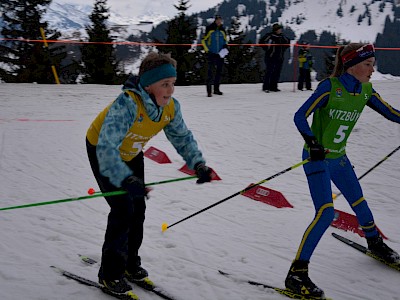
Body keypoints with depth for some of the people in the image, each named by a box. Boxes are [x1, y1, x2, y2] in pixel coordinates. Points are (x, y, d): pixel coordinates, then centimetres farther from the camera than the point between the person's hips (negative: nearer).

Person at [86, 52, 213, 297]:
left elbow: (183, 137, -3)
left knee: (138, 208, 8)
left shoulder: (171, 106, -20)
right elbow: (107, 147, -49)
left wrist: (198, 164, -19)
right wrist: (127, 180, -62)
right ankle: (110, 274, 5)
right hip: (102, 151, -6)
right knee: (123, 209, -12)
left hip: (131, 153, 6)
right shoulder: (128, 104, -42)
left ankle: (130, 263, 30)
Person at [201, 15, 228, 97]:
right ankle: (209, 90, -10)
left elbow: (225, 39, 23)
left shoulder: (222, 30, 9)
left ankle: (216, 89, 22)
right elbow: (203, 40, 1)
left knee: (219, 71, 10)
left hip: (220, 54, 5)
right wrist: (207, 50, -7)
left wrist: (225, 45, 2)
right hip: (211, 53, -5)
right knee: (210, 71, -10)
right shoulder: (210, 29, -4)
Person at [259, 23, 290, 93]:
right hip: (270, 57, -6)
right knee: (269, 72, -8)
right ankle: (265, 87, -5)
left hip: (279, 58, 7)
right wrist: (267, 48, -9)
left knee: (277, 72, 6)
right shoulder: (269, 36, -9)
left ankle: (273, 87, 13)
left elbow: (288, 42, 28)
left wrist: (283, 49, 15)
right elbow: (261, 41, -11)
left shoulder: (282, 37, 10)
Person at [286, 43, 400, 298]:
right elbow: (300, 116, -23)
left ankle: (375, 243, 52)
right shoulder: (330, 86, -20)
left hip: (339, 158, 7)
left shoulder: (366, 91, -2)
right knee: (326, 213, -20)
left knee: (360, 203, 21)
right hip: (317, 159, -7)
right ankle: (297, 274, -14)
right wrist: (311, 142, -37)